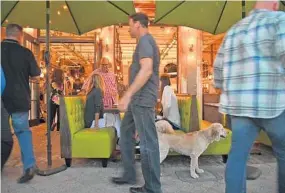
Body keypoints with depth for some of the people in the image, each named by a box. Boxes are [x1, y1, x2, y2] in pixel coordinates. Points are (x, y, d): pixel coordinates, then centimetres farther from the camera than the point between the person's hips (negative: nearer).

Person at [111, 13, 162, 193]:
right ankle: (129, 175, 29)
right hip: (138, 99, 11)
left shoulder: (145, 41, -9)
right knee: (126, 134, 17)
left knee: (148, 142, -4)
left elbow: (147, 70, -24)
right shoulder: (146, 42, 22)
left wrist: (128, 94, -26)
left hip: (142, 99, -11)